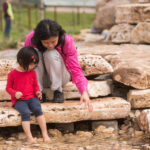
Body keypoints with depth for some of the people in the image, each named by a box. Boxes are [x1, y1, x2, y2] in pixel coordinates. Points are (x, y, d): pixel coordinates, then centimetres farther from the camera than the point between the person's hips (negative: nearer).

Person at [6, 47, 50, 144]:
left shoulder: (32, 73, 9)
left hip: (31, 97, 3)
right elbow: (8, 87, 4)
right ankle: (29, 137, -32)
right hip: (19, 100, -3)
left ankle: (45, 134, -25)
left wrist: (37, 92, -2)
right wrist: (15, 93, -16)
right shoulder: (13, 74, -2)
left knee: (38, 109, -27)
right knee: (25, 113, -31)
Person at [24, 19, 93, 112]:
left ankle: (58, 91, -16)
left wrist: (84, 92, -42)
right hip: (41, 78, 1)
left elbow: (75, 69, -27)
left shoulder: (67, 41, -24)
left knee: (51, 54, -30)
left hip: (60, 76, -1)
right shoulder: (31, 39, -21)